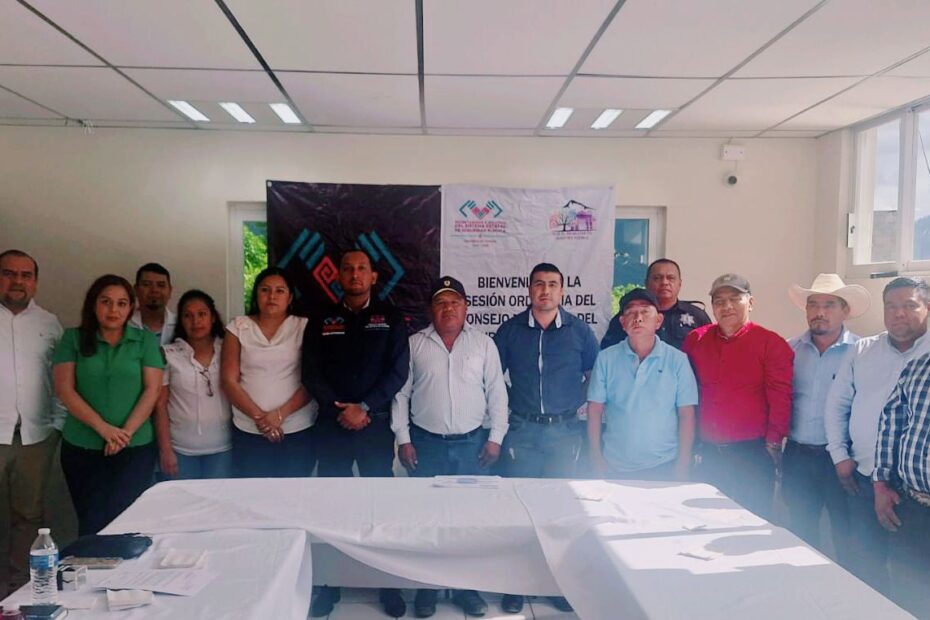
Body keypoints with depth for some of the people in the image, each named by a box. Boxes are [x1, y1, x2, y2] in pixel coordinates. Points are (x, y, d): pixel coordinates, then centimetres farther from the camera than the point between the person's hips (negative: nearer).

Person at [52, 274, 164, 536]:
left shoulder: (146, 340, 4)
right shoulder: (73, 339, 5)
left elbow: (152, 390, -1)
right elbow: (64, 389, -3)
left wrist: (126, 432, -13)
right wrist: (104, 428, -14)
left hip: (135, 448, -1)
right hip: (81, 448, 1)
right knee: (91, 524, 7)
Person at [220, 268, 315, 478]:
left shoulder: (304, 327, 1)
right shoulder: (238, 327, 4)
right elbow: (229, 380, 0)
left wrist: (280, 414, -12)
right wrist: (259, 416, -10)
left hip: (298, 431, 0)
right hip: (249, 431, 1)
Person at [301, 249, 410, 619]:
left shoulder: (390, 317, 3)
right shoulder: (322, 321, 8)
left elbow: (399, 371, -4)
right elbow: (311, 374, 2)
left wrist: (365, 408, -13)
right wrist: (339, 409, -11)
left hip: (376, 424, -1)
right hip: (331, 425, 2)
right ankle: (329, 583, 22)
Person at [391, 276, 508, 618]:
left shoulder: (484, 343, 2)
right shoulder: (415, 344, 2)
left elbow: (497, 392, 2)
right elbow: (401, 393, 2)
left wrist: (495, 437, -3)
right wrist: (403, 438, -3)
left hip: (472, 443, 0)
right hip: (426, 443, 0)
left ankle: (466, 586, 23)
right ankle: (426, 586, 22)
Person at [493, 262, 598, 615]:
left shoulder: (579, 330, 0)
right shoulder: (511, 329, 0)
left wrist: (580, 403, 4)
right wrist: (504, 408, 4)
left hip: (564, 431, 0)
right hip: (521, 431, 0)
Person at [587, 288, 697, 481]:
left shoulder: (677, 360, -3)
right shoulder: (606, 359, -1)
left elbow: (686, 414, -2)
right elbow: (595, 410, 1)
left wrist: (682, 465, -5)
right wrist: (596, 458, -3)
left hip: (664, 467, 0)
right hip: (615, 467, 1)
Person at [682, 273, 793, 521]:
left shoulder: (771, 344, -4)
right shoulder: (695, 340, 6)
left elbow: (780, 398, -7)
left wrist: (773, 443, -9)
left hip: (753, 454, -3)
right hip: (708, 454, 4)